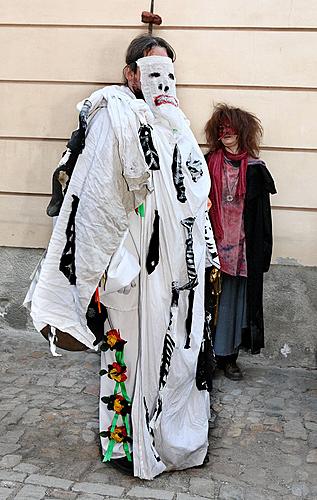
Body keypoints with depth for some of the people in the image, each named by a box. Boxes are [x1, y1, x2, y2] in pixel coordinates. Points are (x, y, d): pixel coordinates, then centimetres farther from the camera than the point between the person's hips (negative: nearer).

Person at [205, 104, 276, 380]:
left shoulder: (255, 169, 3)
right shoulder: (209, 164, 4)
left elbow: (262, 215, 3)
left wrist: (261, 251, -2)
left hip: (242, 246, 0)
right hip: (213, 243, 0)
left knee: (234, 297, 6)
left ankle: (228, 355, 18)